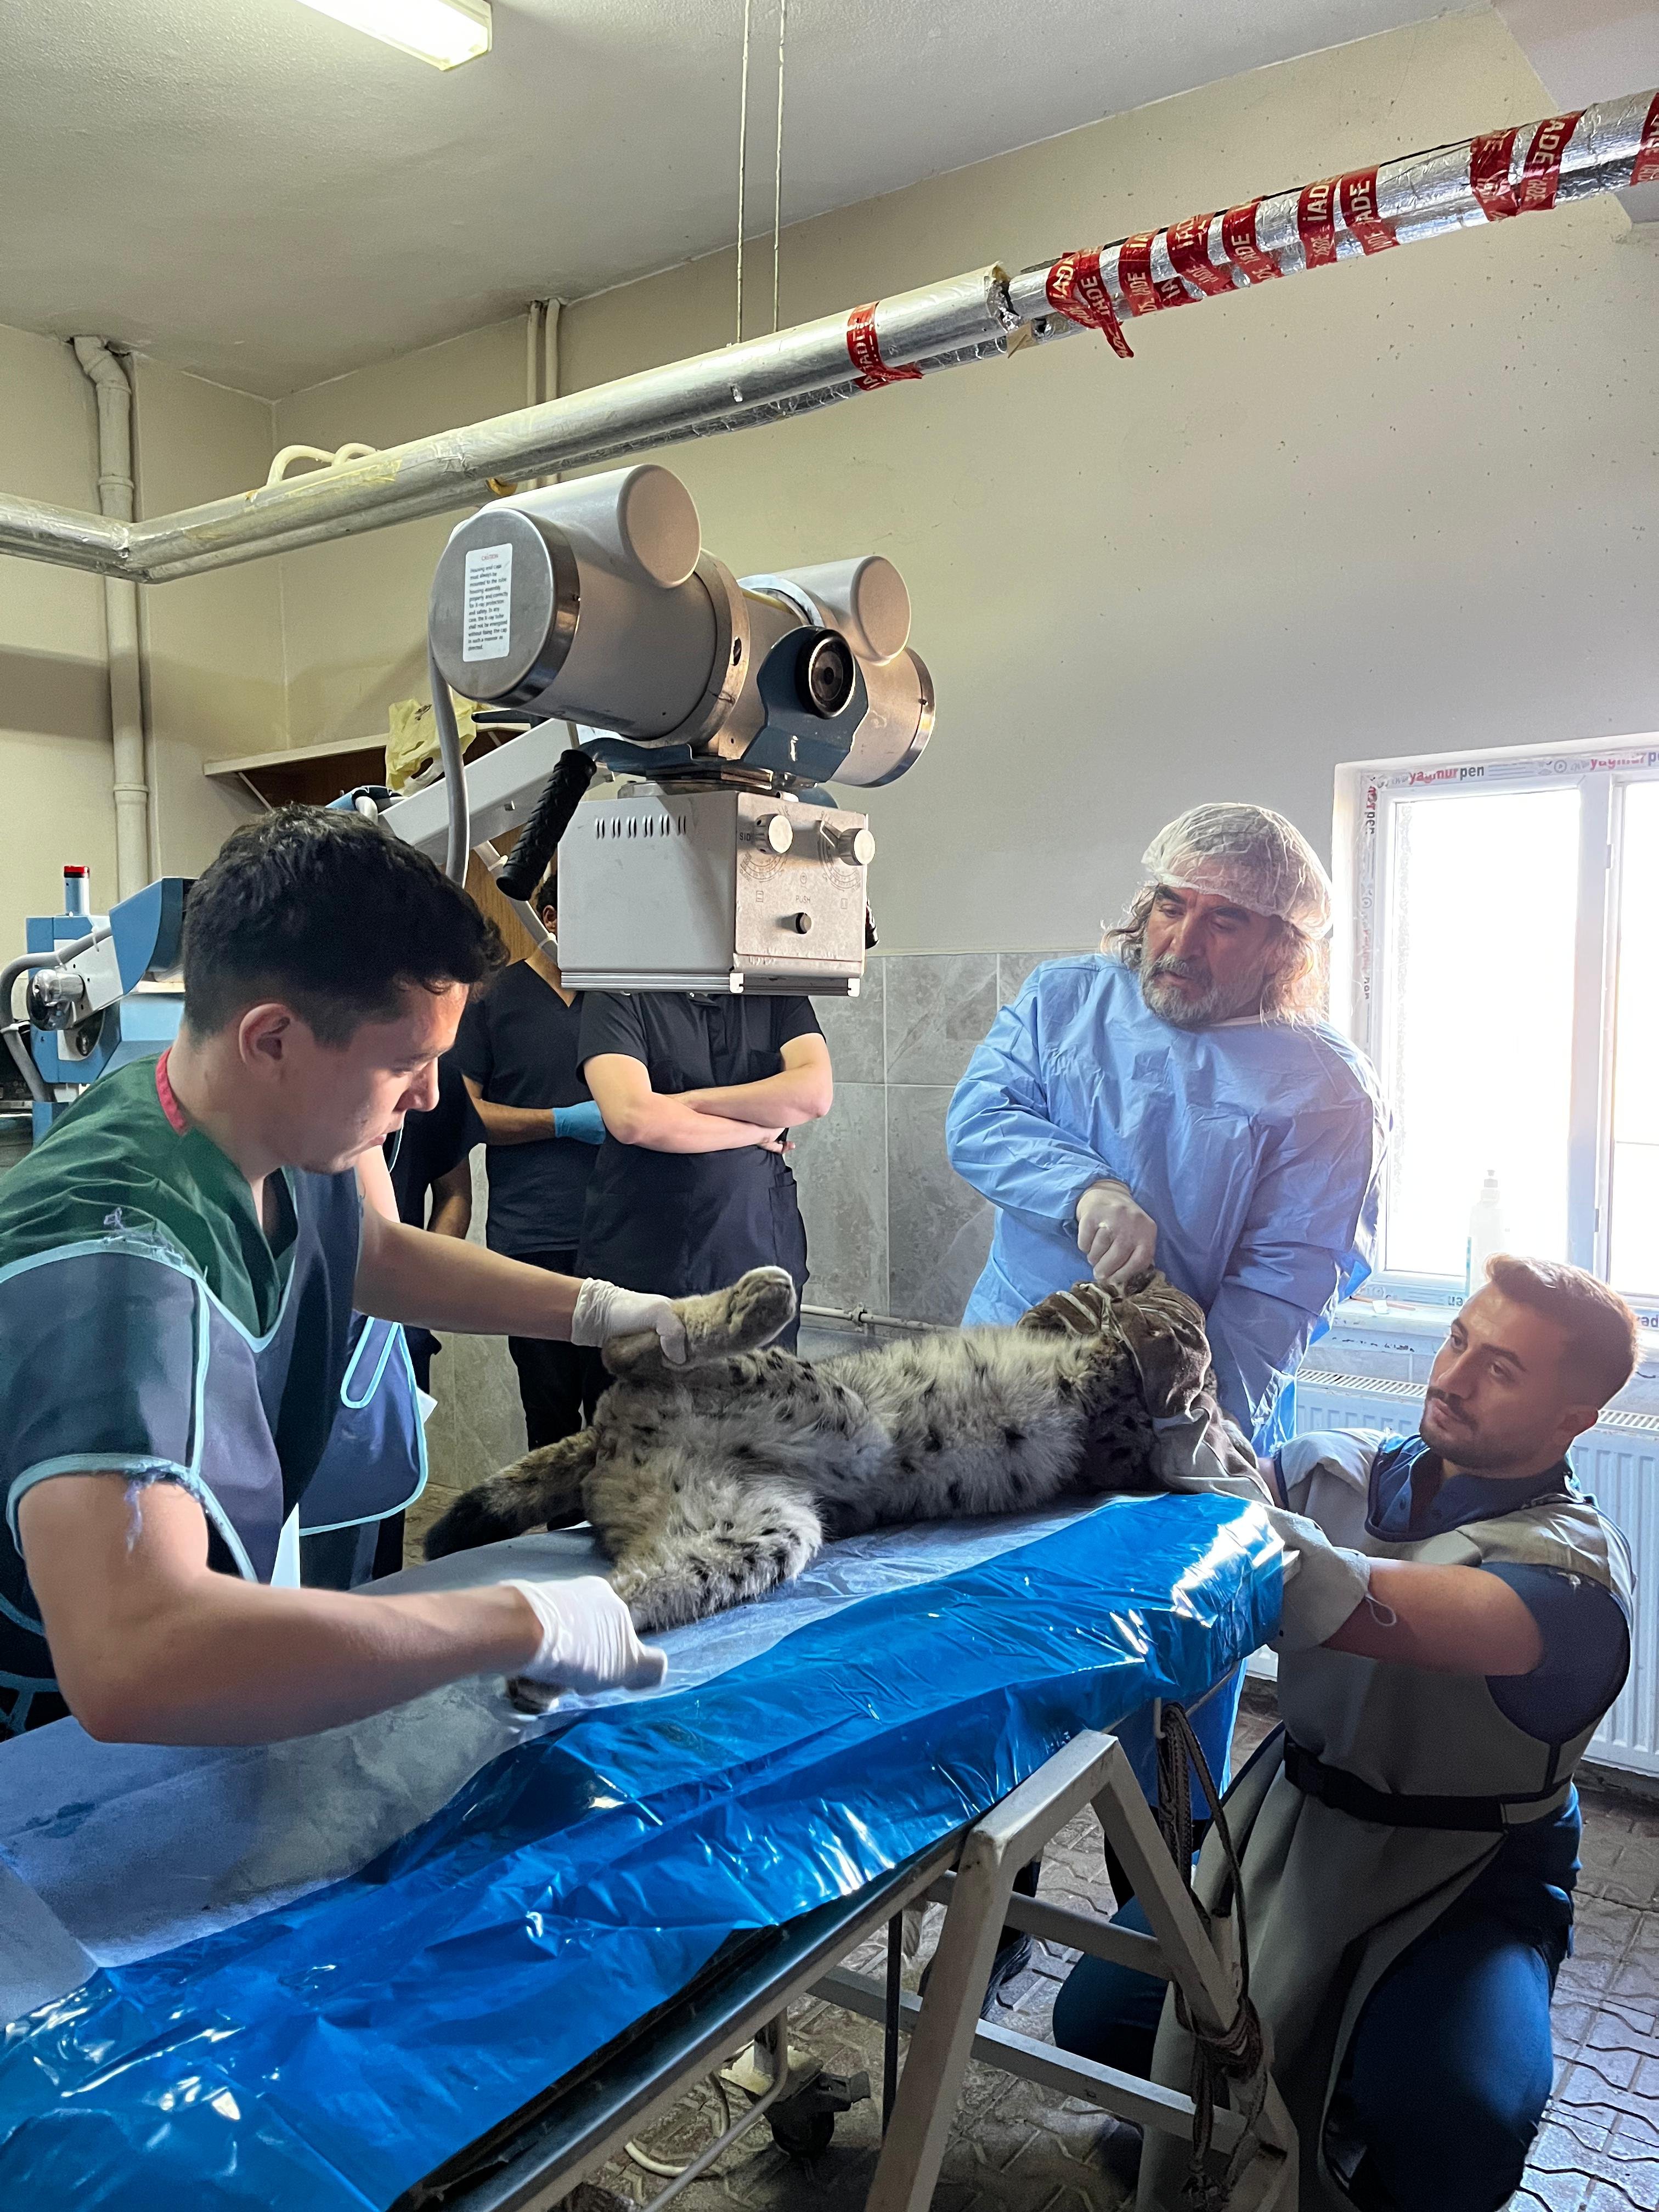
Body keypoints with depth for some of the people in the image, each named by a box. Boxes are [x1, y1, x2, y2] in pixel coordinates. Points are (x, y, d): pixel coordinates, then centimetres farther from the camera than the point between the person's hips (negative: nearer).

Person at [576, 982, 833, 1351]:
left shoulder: (779, 996, 9)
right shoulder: (616, 997, -1)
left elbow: (816, 1093, -9)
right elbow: (631, 1118, -17)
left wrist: (690, 1101, -11)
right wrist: (758, 1130, -8)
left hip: (759, 1249, 2)